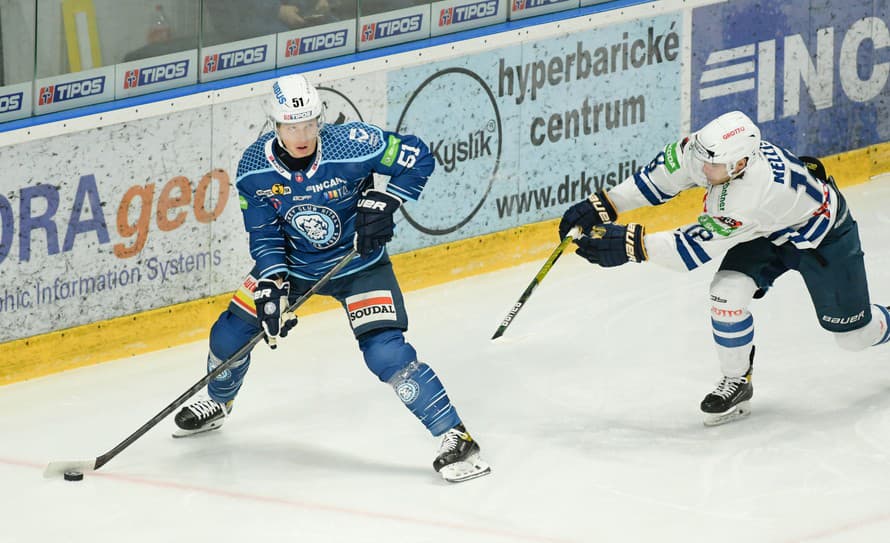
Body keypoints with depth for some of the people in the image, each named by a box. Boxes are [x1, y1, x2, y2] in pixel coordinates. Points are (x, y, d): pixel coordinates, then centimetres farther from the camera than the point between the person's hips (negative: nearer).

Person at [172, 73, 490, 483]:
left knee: (386, 353, -21)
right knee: (230, 334, 7)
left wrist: (383, 203, -25)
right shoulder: (254, 169, -18)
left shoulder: (353, 145, -28)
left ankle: (455, 439, -13)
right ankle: (217, 404, 41)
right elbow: (264, 235, -9)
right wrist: (272, 288, -21)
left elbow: (417, 158, -15)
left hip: (359, 262, -4)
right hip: (292, 263, 4)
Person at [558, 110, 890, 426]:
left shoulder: (752, 196, -46)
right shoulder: (709, 151, -29)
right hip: (766, 232, 6)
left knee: (853, 334, 6)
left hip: (822, 234, -6)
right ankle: (736, 383, 4)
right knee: (727, 294, -17)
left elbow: (695, 248, -41)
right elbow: (662, 176, -12)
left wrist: (632, 244, -44)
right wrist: (603, 205, -17)